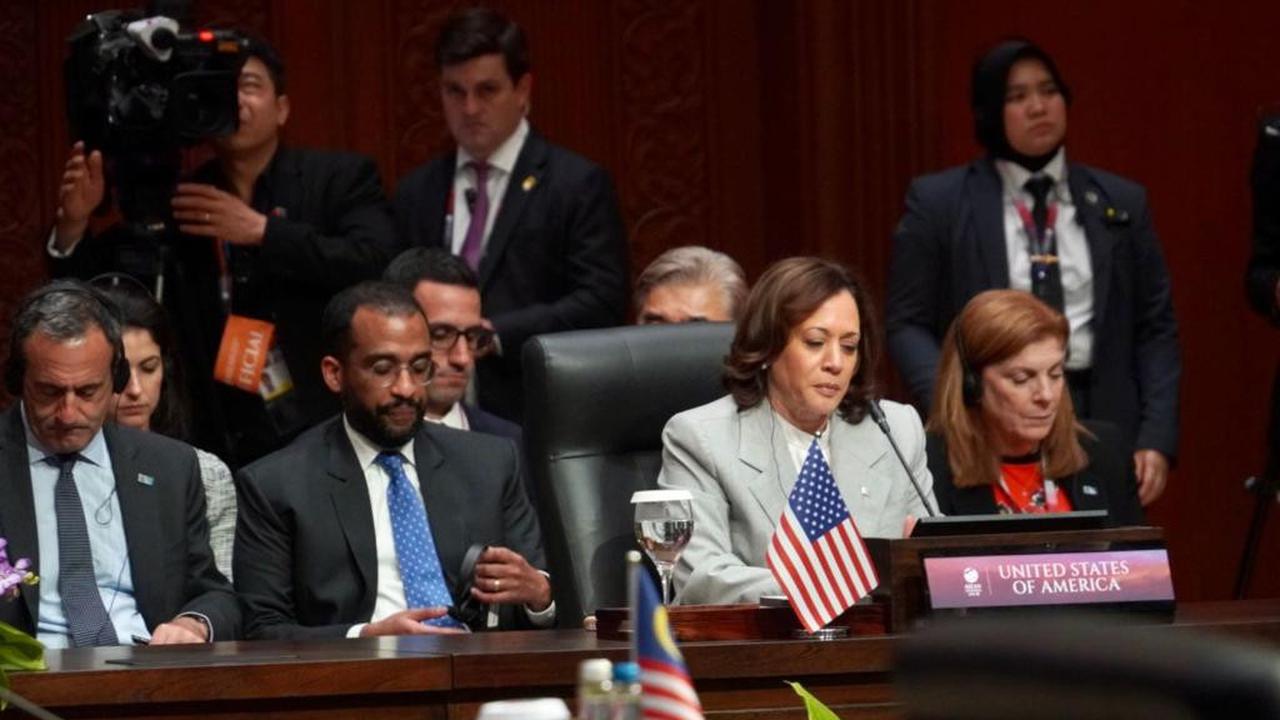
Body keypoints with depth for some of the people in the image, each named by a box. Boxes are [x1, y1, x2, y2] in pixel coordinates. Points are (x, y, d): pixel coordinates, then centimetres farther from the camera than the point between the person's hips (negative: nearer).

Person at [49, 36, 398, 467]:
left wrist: (262, 230, -16)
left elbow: (374, 265, -15)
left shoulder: (339, 178, 1)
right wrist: (74, 225, -13)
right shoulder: (175, 202, 6)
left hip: (329, 431, -2)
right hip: (222, 444, 2)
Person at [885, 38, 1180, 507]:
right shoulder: (939, 203, 5)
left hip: (1100, 425, 2)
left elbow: (1154, 329, 11)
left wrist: (1157, 438, -1)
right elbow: (908, 324, 2)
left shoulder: (1120, 203, 13)